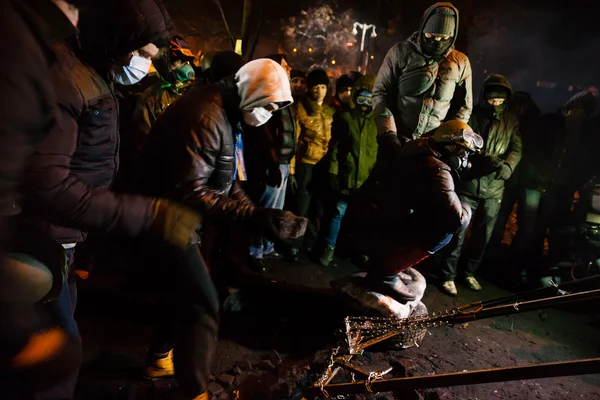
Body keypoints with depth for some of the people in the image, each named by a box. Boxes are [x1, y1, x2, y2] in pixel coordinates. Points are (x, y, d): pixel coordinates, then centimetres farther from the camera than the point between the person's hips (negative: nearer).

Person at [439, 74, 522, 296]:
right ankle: (448, 275, 10)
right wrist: (484, 159, -22)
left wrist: (508, 166, -18)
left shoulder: (511, 119, 10)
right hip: (468, 184, -4)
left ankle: (469, 272, 30)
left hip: (494, 189, 4)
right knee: (457, 231, -3)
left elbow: (517, 148, 3)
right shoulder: (471, 114, 0)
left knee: (484, 234, 12)